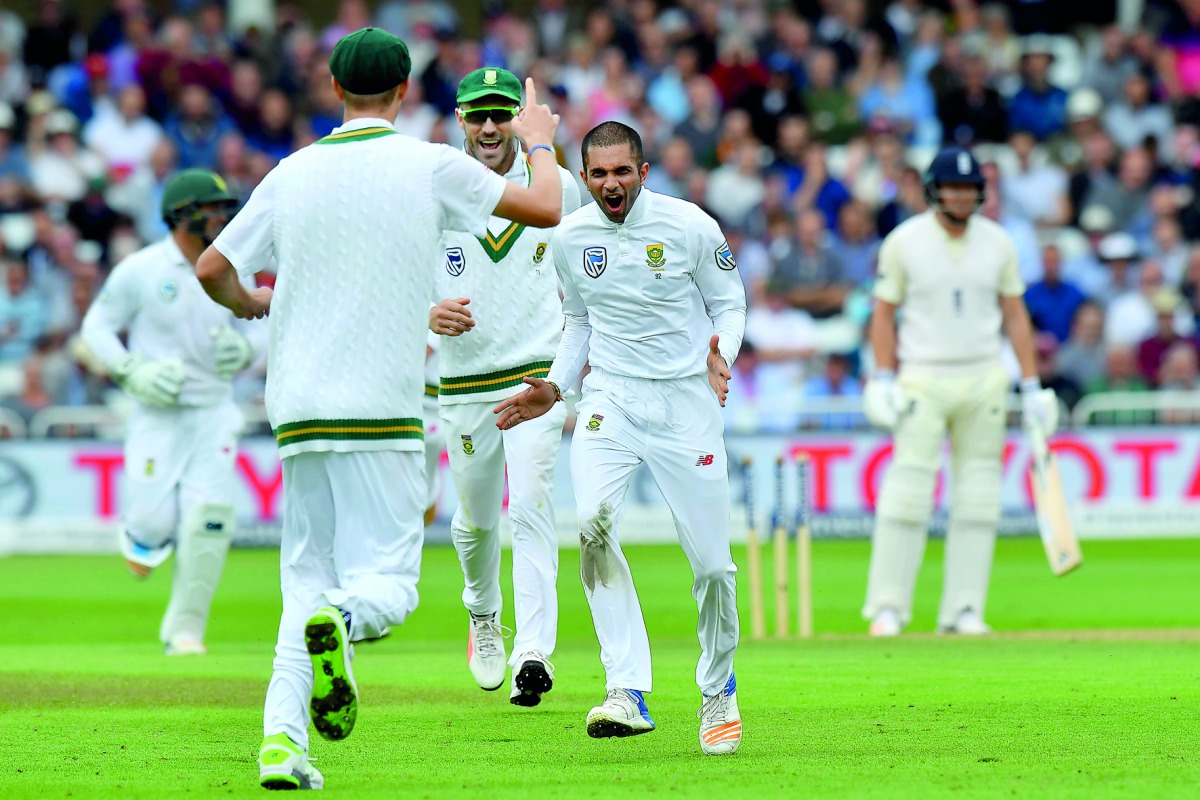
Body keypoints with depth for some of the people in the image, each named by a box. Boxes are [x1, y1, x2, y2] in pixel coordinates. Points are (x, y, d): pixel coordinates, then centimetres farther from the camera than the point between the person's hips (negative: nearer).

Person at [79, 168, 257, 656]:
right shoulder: (140, 271, -7)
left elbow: (259, 329, 15)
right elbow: (96, 327, -2)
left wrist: (244, 347, -9)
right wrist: (133, 372, -16)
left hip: (213, 412, 3)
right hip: (157, 413, -3)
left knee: (210, 517, -11)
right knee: (156, 519, -11)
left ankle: (185, 629, 2)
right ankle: (141, 538, 29)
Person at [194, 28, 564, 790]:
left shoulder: (293, 174, 8)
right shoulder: (430, 166, -2)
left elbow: (213, 269, 9)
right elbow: (547, 209, 5)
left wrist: (246, 302, 32)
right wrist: (539, 140, 25)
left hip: (298, 412, 4)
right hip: (381, 412, -4)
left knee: (307, 579, 12)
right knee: (387, 584, -2)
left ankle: (283, 735, -6)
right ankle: (337, 622, -37)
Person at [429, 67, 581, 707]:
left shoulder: (559, 187, 1)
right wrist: (427, 313, -22)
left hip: (540, 373, -1)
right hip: (463, 383, 1)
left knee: (530, 505, -17)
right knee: (475, 520, 12)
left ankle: (534, 653, -21)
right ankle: (483, 618, 41)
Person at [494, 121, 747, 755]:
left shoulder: (690, 227, -7)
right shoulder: (570, 239, 3)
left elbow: (729, 303, 2)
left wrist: (720, 356, -17)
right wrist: (555, 387, 6)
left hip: (686, 399, -2)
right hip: (610, 395, 2)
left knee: (711, 560, -2)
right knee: (592, 522, -26)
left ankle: (718, 689, 27)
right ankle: (629, 693, -28)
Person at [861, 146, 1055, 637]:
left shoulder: (997, 243, 6)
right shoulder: (904, 242, -2)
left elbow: (1015, 314, 10)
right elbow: (884, 311, 2)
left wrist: (1032, 386, 5)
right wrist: (883, 379, -8)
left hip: (984, 382, 3)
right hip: (923, 381, -3)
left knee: (978, 496, 1)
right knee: (908, 490, -10)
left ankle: (964, 610, 5)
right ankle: (888, 606, -4)